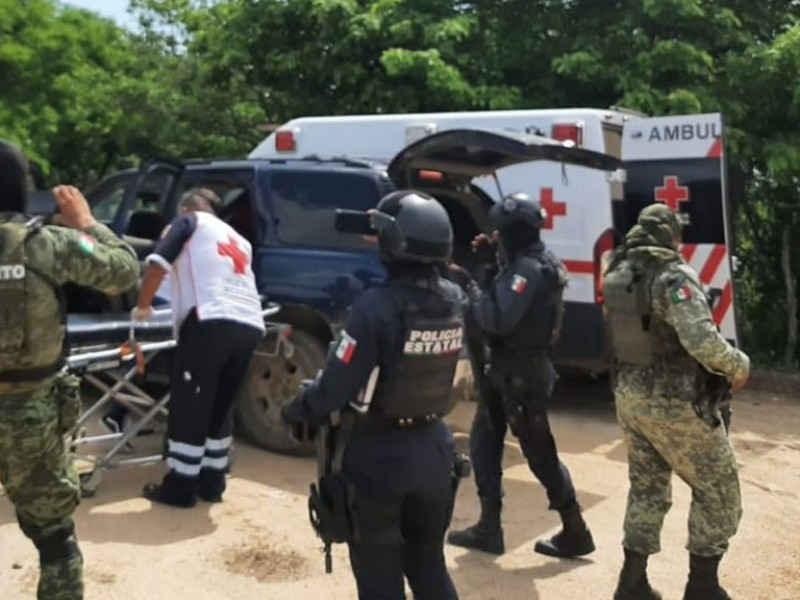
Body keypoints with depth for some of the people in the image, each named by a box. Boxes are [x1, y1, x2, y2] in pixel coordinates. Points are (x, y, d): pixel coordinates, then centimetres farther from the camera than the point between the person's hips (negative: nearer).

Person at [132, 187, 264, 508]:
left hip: (210, 322, -6)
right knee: (220, 407, 18)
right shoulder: (236, 239, 33)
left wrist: (143, 306, 15)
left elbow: (158, 264, 2)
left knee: (188, 407, 4)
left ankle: (181, 487, 11)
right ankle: (212, 482, 24)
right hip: (250, 326, 6)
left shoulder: (189, 221, 15)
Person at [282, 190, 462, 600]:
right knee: (429, 563, 23)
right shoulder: (455, 302, -6)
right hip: (433, 451, 6)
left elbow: (335, 387, -20)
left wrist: (297, 411, 0)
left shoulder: (378, 306, -24)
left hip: (379, 457, -5)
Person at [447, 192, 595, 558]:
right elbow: (505, 302, 17)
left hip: (521, 374, -10)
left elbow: (497, 319, -27)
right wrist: (490, 263, 9)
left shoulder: (528, 269, -21)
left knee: (539, 453, 0)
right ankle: (489, 529, 20)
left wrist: (467, 285, -19)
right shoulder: (531, 265, 10)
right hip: (511, 370, 10)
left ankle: (575, 532, 14)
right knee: (484, 441, 15)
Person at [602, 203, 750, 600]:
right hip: (674, 403, -7)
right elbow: (702, 341, -29)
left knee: (647, 487, 19)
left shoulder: (617, 275, 4)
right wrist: (738, 366, -13)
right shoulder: (674, 276, -19)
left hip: (629, 395, 7)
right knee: (718, 490, 10)